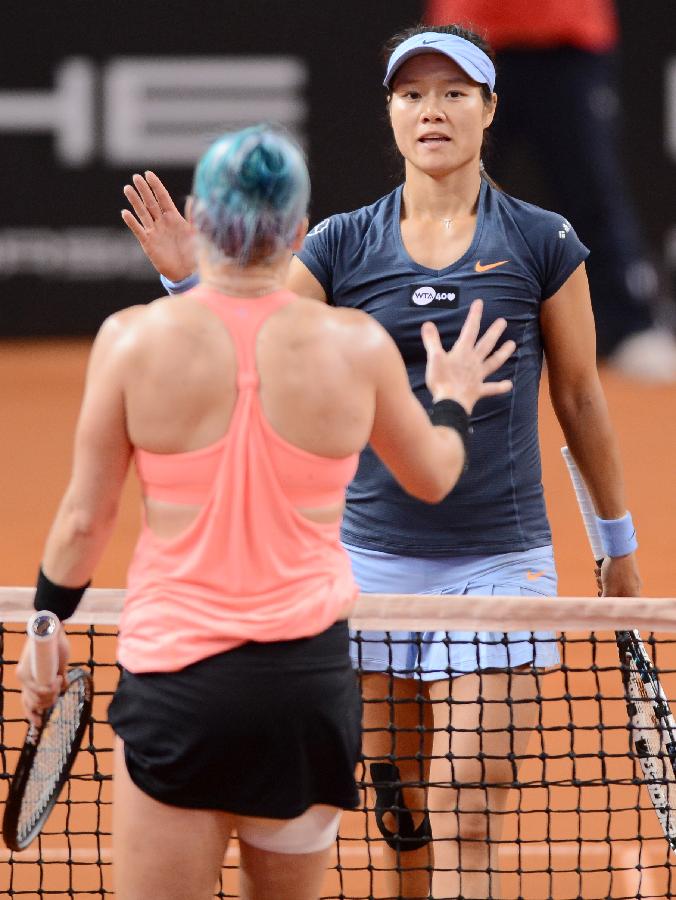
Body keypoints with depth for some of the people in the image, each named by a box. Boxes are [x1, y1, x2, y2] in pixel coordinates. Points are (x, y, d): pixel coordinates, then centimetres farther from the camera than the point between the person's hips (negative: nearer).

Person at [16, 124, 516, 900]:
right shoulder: (357, 346, -3)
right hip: (311, 675, 2)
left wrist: (46, 626, 18)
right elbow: (431, 478, 16)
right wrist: (453, 400, 38)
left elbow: (85, 517, 0)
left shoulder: (133, 340, -7)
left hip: (176, 672, -2)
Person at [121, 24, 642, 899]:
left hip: (499, 561, -3)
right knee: (399, 819, 9)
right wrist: (189, 279, -18)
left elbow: (581, 401, 8)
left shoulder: (542, 243, 0)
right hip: (373, 557, 3)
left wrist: (619, 541, 13)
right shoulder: (342, 245, 3)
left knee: (465, 826, -11)